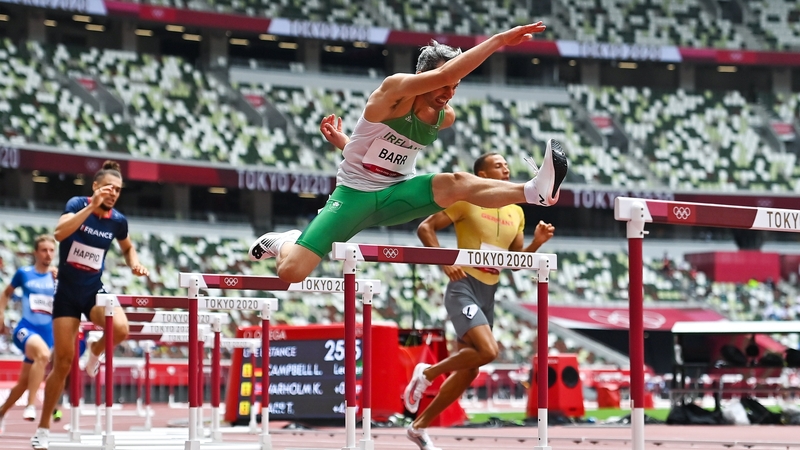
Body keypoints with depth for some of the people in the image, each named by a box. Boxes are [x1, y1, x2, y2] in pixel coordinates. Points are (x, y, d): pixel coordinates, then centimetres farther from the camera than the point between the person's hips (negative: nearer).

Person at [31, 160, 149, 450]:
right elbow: (59, 233, -32)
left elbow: (127, 248, 19)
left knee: (120, 328, -30)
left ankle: (96, 351, 6)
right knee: (63, 361, -3)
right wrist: (92, 205, -37)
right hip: (67, 292, -2)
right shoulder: (78, 204, -12)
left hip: (94, 290, 2)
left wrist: (135, 265, -2)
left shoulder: (117, 220, -2)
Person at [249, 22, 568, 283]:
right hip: (355, 194, -4)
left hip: (397, 193, 4)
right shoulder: (395, 90, -20)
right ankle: (284, 243, 20)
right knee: (290, 272, -15)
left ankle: (533, 191, -47)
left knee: (456, 183, -27)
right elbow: (444, 73, -39)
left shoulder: (446, 117, 0)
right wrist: (498, 40, -39)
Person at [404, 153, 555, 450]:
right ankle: (427, 373, -5)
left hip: (489, 294, 7)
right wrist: (445, 262, -19)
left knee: (468, 371, 8)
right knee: (488, 350, -27)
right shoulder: (467, 202, -5)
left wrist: (537, 243, 0)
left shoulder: (516, 213, 13)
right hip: (464, 288, -7)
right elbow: (425, 228, -7)